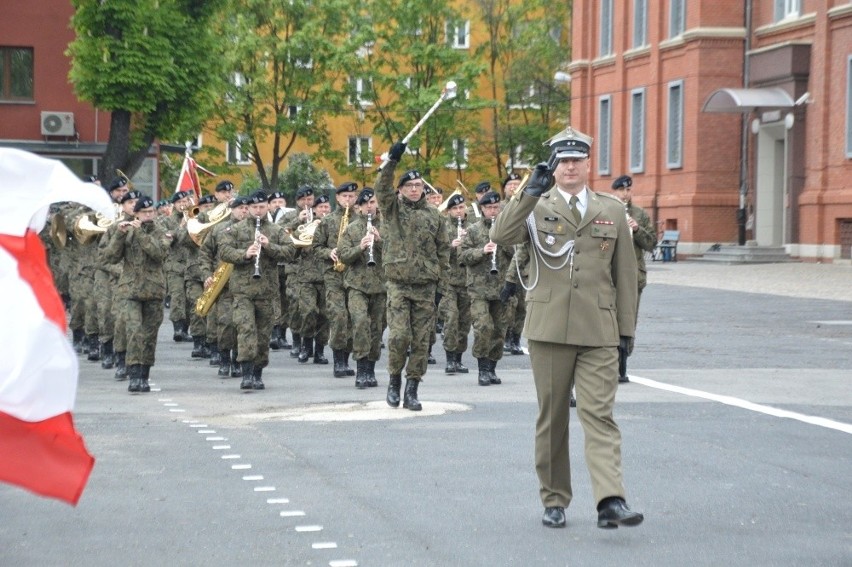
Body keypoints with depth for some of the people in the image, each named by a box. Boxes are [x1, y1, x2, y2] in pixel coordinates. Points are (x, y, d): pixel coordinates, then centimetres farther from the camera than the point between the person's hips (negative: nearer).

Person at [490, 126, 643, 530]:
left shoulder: (612, 211, 12)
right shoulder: (536, 207, 7)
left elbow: (625, 273, 14)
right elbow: (500, 236, -13)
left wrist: (626, 328, 9)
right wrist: (530, 193, -20)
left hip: (599, 332, 0)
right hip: (549, 328, 0)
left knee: (599, 415, -10)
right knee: (552, 417, 7)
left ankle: (610, 501, -20)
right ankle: (554, 501, 17)